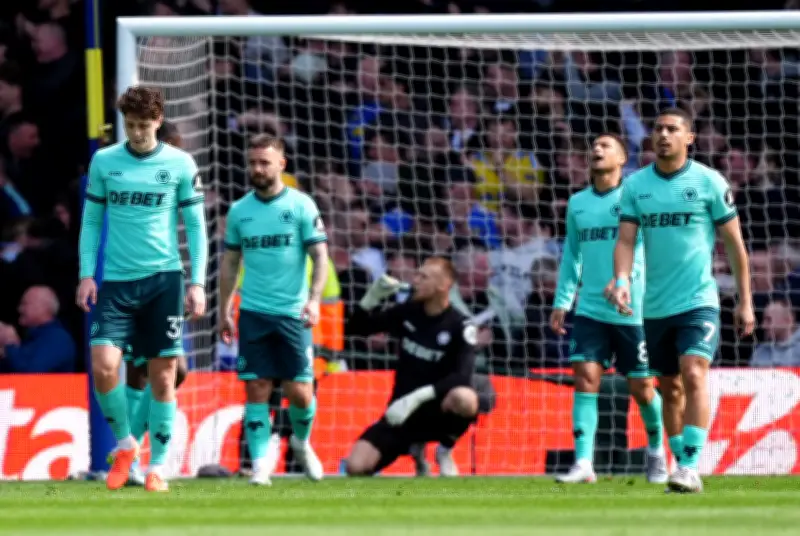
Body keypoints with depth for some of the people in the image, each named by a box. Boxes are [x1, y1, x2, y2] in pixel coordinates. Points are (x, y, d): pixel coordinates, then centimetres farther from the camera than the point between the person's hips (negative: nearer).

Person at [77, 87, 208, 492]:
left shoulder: (180, 165, 1)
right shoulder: (103, 162, 5)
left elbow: (196, 226, 5)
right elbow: (91, 220, 10)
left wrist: (197, 283, -2)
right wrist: (86, 274, 0)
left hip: (164, 278, -1)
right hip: (116, 282, 1)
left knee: (162, 376, 0)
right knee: (103, 366, -13)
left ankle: (157, 466, 9)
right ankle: (124, 444, 9)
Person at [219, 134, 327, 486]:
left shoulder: (301, 206, -1)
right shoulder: (239, 211, 7)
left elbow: (320, 256, -3)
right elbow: (230, 263, 15)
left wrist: (314, 299, -17)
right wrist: (224, 311, 11)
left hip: (293, 313, -2)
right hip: (253, 313, 2)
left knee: (300, 392, -2)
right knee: (257, 390, -5)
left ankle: (301, 442, 27)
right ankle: (260, 465, -3)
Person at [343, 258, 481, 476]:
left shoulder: (460, 327, -10)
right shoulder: (408, 312, 4)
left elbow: (462, 377, -25)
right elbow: (356, 328, 11)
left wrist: (417, 398, -35)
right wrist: (372, 297, -8)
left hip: (437, 411, -4)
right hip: (401, 412, 4)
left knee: (465, 399, -41)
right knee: (355, 467, -17)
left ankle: (446, 447, -6)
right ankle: (413, 447, 14)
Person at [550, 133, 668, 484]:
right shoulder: (577, 204, 11)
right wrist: (562, 302, 12)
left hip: (633, 311, -4)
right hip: (590, 309, 4)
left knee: (641, 387, 4)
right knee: (585, 377, -10)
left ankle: (656, 450, 29)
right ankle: (583, 463, -13)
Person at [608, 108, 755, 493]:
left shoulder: (709, 182, -3)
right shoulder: (635, 185, 5)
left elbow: (734, 243, 2)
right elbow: (626, 240, 0)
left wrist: (745, 301, 2)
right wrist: (622, 279, -20)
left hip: (698, 301, -4)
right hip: (656, 306, 4)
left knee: (693, 375, -20)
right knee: (670, 389, 11)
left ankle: (690, 469, -23)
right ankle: (681, 463, 23)